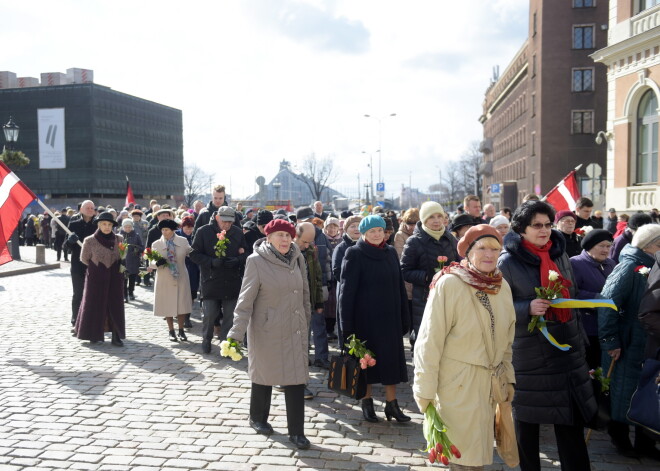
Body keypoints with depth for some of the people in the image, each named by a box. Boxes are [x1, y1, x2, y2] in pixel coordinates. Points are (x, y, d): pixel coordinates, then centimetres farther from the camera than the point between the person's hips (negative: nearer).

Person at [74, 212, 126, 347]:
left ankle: (116, 337, 5)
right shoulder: (90, 241, -5)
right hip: (96, 278, -2)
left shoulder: (118, 239, 3)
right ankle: (94, 335, 17)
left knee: (115, 307, 2)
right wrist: (96, 267, 7)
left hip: (114, 278, 2)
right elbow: (84, 259, 6)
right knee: (95, 305, 5)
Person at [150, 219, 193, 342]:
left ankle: (181, 331, 23)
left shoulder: (183, 241, -1)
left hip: (181, 278, 1)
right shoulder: (156, 244, -3)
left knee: (182, 304, 7)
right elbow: (151, 263, -3)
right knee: (167, 305, 7)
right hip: (164, 280, 0)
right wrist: (157, 263, -24)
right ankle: (171, 331, 23)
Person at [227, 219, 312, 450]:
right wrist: (237, 332, -18)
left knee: (296, 379, 3)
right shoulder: (257, 261, -14)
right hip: (266, 330, -4)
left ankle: (296, 431, 14)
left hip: (295, 330, 4)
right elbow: (246, 299, -14)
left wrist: (306, 324, 14)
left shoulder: (297, 258, 0)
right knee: (264, 374, 15)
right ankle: (257, 418, 37)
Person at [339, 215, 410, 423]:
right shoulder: (354, 254, -7)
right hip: (365, 318, -4)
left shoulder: (391, 252, 8)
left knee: (391, 357, 6)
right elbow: (347, 290, -9)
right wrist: (347, 324, -13)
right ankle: (367, 402, 20)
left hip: (390, 316, 5)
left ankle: (391, 403, 16)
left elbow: (399, 285, 10)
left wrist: (405, 317, 7)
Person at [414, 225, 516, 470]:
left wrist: (508, 377, 14)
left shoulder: (502, 286, 3)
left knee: (479, 450, 16)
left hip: (489, 383, 6)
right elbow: (430, 340, -15)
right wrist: (425, 392, -14)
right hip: (457, 383, -6)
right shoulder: (449, 284, -16)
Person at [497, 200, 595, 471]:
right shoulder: (508, 262, -10)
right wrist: (528, 308, -24)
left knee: (571, 416, 7)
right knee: (527, 416, 7)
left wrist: (580, 338, 20)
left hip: (567, 345, 5)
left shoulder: (559, 254, 7)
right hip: (528, 350, -4)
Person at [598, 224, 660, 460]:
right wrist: (610, 341, -21)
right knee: (623, 390, 8)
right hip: (628, 343, -7)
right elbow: (608, 301, -22)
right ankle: (619, 438, 26)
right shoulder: (629, 266, -16)